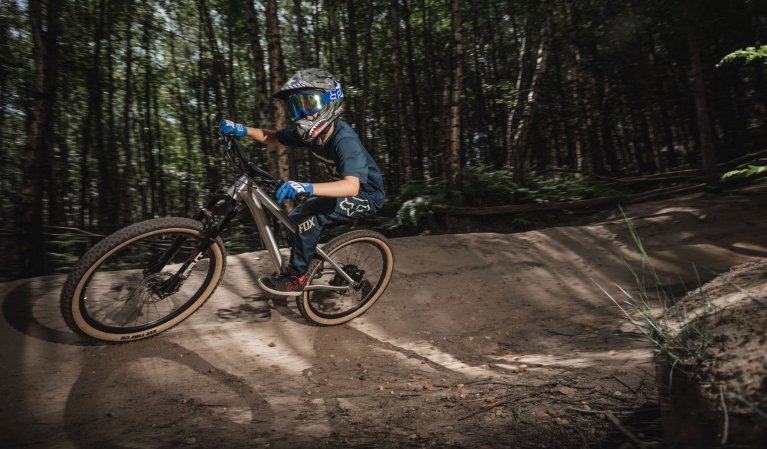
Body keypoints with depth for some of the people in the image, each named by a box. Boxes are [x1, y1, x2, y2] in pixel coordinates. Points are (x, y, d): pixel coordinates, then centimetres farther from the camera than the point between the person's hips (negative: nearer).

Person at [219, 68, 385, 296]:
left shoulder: (344, 139, -32)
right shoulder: (310, 133, -8)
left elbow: (352, 186, -46)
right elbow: (273, 137, 5)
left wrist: (307, 188, -58)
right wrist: (243, 130, -12)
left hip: (365, 195, -8)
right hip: (343, 188, 8)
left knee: (308, 217, -24)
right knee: (295, 218, 5)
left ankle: (296, 278, -7)